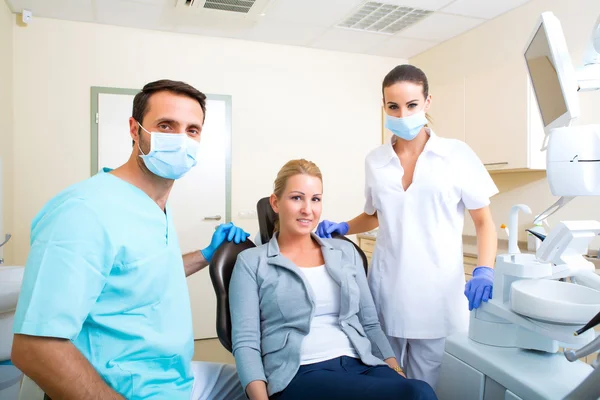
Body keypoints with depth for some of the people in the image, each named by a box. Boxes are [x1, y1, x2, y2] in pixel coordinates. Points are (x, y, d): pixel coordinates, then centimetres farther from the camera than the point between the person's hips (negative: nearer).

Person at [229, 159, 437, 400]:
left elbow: (370, 323, 16)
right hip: (300, 373, -5)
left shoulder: (346, 252, 16)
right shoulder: (251, 262, 5)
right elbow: (245, 341, -2)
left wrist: (395, 369, 1)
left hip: (361, 364, 6)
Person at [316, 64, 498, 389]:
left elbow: (484, 222, 2)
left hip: (437, 293, -2)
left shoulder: (457, 155, -3)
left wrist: (484, 271, -13)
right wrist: (342, 228, 2)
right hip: (386, 291, 3)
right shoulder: (375, 161, 6)